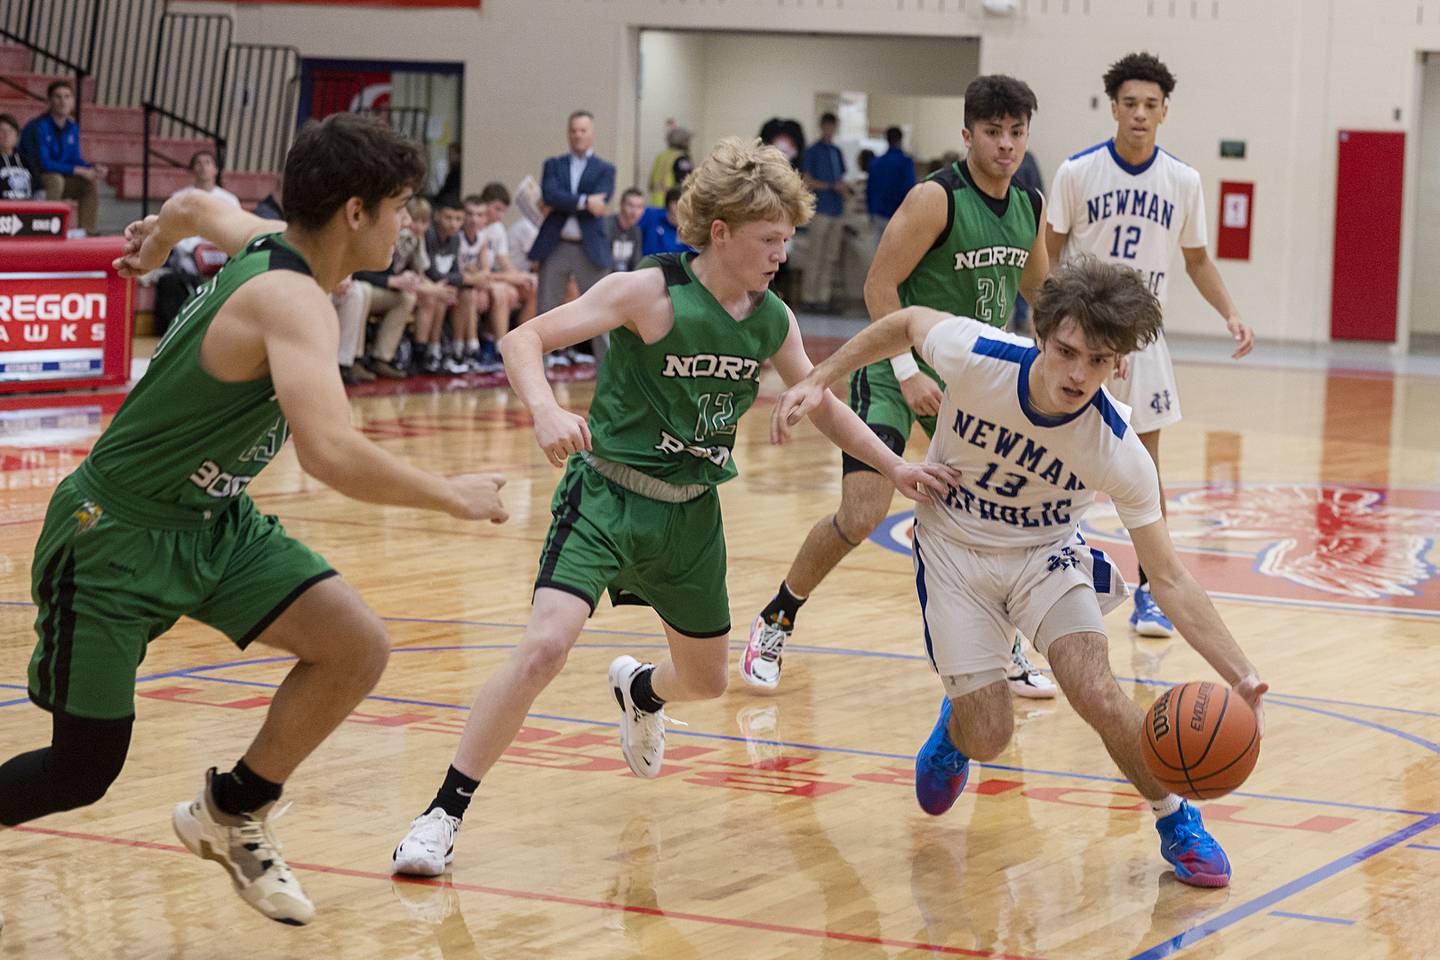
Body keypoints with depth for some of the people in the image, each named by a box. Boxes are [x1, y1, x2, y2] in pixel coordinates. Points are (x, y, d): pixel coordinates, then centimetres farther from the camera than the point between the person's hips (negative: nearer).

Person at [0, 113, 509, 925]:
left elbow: (196, 207, 23)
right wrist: (452, 497, -27)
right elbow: (332, 454, -42)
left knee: (357, 648, -7)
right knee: (80, 776, -3)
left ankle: (233, 813, 14)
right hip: (117, 537, -9)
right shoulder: (295, 300, -28)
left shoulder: (266, 241, 0)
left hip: (213, 521, 9)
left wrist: (157, 238, 47)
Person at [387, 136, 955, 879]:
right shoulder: (650, 293, -18)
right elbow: (524, 339, -23)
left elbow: (822, 406, 17)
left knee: (706, 679, 20)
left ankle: (639, 691, 58)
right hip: (608, 494, -6)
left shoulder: (772, 322, -1)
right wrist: (545, 412, -41)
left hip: (692, 512, 6)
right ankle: (444, 813, -14)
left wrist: (894, 466, 10)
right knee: (543, 650, -26)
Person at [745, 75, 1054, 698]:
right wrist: (908, 373, -23)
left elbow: (1035, 285, 21)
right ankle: (776, 620, 7)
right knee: (862, 514, -15)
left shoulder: (1031, 208, 3)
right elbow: (879, 285, -18)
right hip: (897, 369, -6)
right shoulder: (936, 198, -18)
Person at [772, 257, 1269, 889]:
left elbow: (1169, 580, -22)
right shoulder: (975, 356, -30)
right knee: (987, 738, -7)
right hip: (954, 548, 0)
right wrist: (820, 381, -6)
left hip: (1046, 552, 0)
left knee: (1097, 695, -23)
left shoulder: (1118, 452, -28)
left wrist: (1240, 678, -31)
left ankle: (1177, 822, 4)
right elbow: (908, 323, -5)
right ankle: (955, 724, 33)